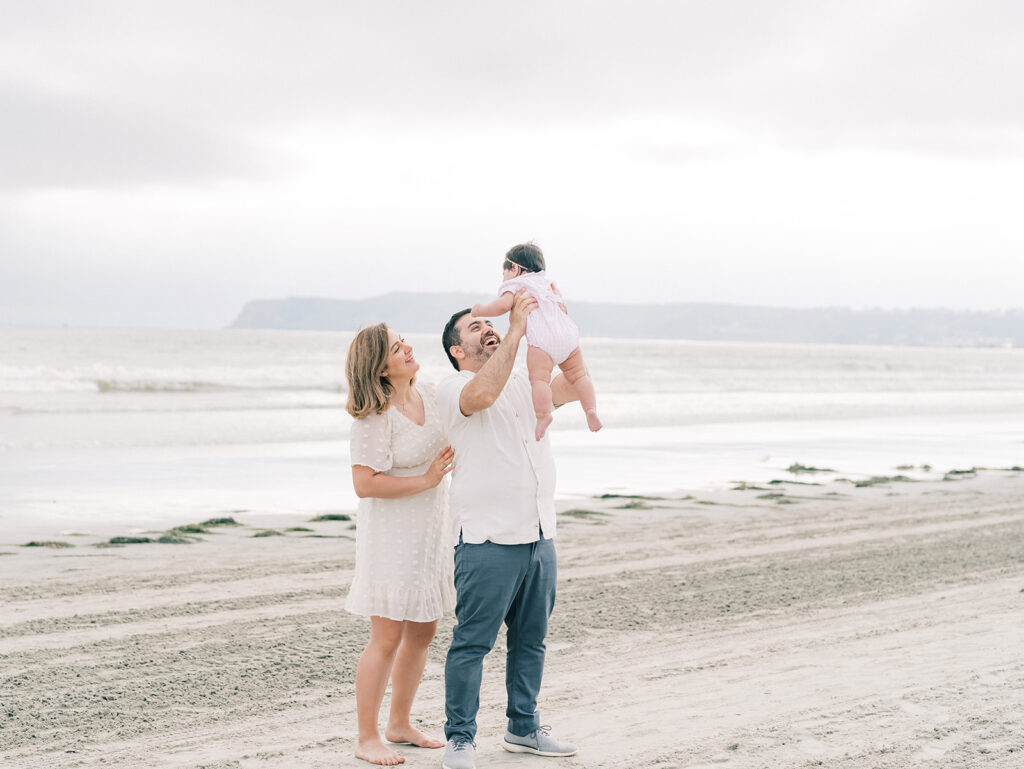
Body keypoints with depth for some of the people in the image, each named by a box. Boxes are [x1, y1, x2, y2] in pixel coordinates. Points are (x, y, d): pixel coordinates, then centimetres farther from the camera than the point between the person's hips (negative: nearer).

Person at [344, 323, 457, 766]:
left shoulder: (428, 397, 4)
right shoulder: (374, 418, -19)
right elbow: (364, 483, -23)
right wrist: (425, 480, -20)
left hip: (431, 531, 8)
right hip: (391, 534, -8)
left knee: (422, 632, 13)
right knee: (387, 638, -5)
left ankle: (399, 725, 26)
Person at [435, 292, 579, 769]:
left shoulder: (524, 384, 20)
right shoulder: (452, 389, -3)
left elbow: (569, 389, 9)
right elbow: (482, 393, -24)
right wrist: (516, 331, -22)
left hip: (539, 536, 7)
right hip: (488, 540, -7)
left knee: (530, 640, 14)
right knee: (472, 642, -5)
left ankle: (523, 728, 26)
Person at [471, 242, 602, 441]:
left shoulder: (513, 285, 12)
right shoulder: (546, 282, 33)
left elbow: (504, 304, -7)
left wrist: (482, 310, 8)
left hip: (541, 339, -6)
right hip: (568, 334, 6)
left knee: (539, 378, -14)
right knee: (578, 374, 14)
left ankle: (543, 415, -31)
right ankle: (591, 409, -2)